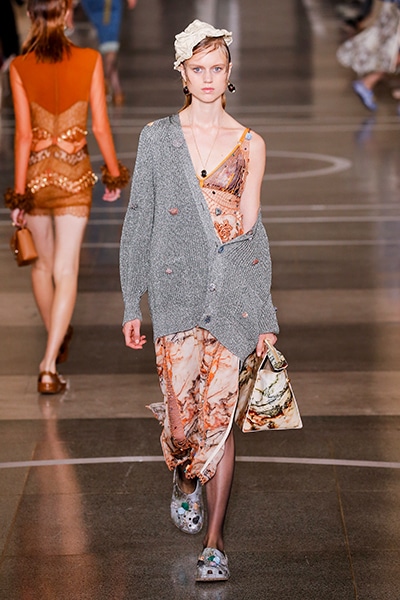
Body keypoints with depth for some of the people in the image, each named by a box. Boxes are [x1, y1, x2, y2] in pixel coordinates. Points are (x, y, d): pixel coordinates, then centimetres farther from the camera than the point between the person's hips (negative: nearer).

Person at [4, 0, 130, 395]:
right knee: (65, 271, 0)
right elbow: (100, 127, -5)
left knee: (42, 263, 21)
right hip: (73, 173, -1)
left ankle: (56, 339, 42)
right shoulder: (89, 61, -9)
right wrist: (114, 173, 9)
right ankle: (49, 367, -10)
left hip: (35, 170, 1)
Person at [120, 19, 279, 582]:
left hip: (235, 291, 0)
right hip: (177, 289, 0)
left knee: (219, 418, -2)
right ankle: (185, 481, 29)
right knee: (181, 422, -7)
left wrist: (265, 317, 6)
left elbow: (250, 229, 8)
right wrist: (132, 303, 4)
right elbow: (139, 219, 8)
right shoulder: (157, 137, 6)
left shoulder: (249, 144, 7)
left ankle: (214, 541, 7)